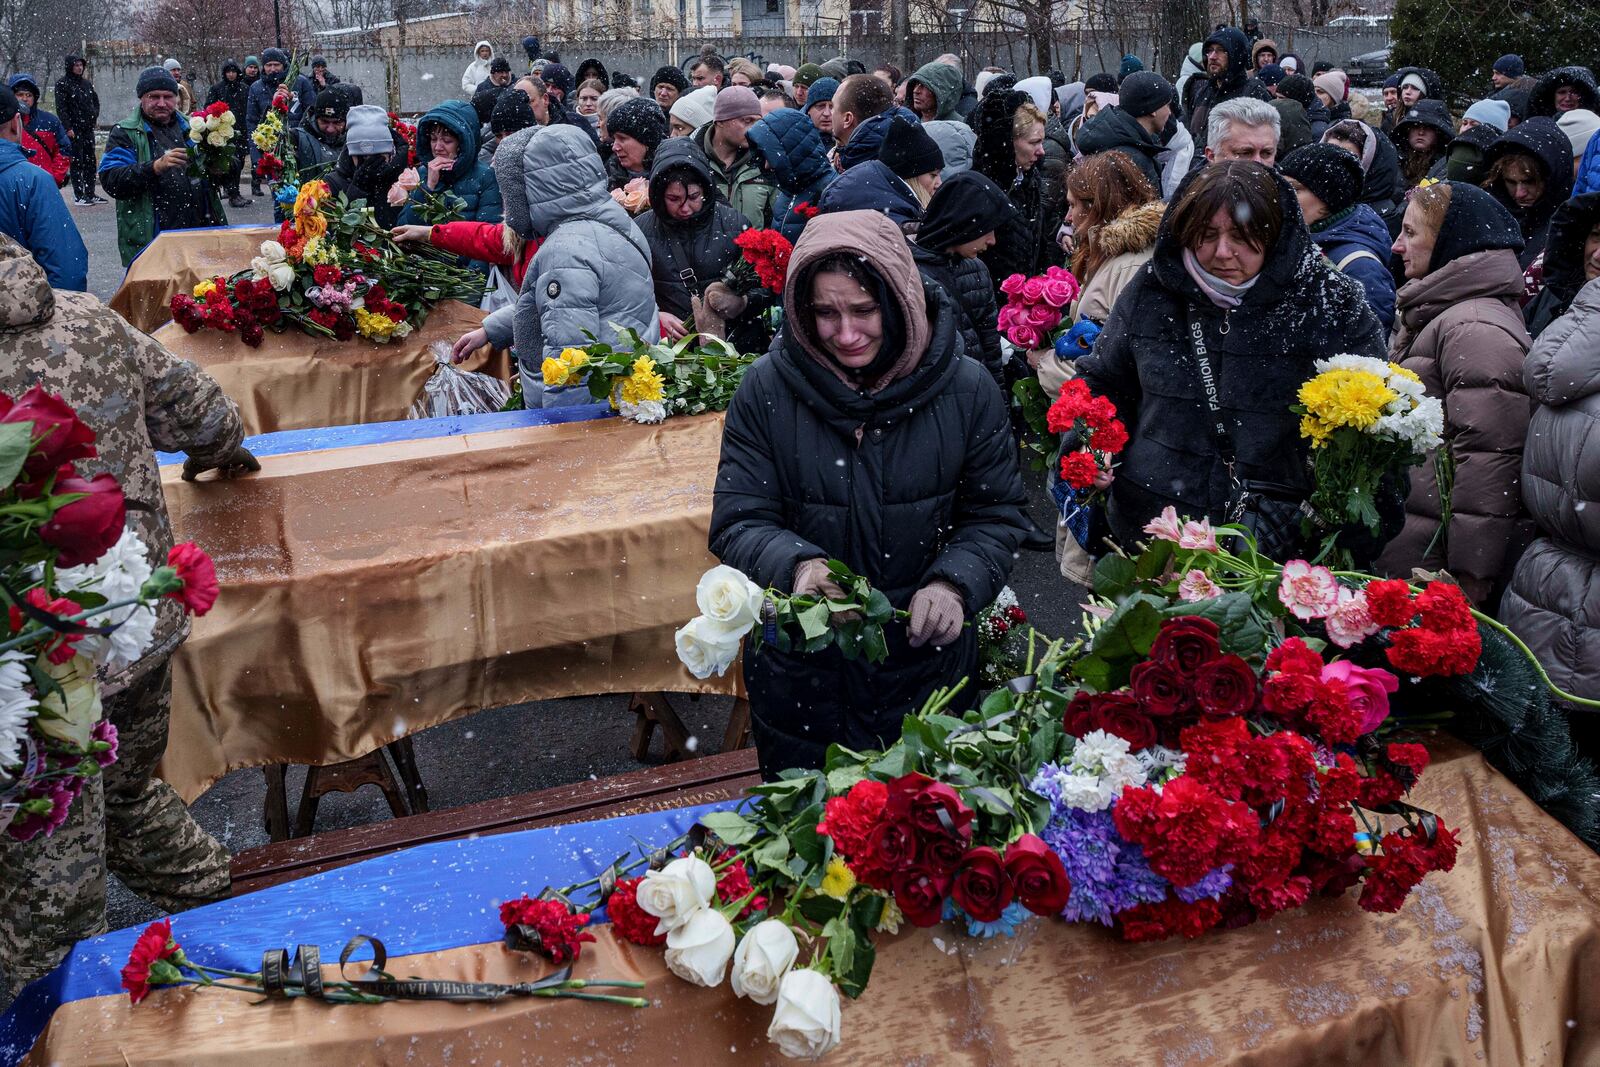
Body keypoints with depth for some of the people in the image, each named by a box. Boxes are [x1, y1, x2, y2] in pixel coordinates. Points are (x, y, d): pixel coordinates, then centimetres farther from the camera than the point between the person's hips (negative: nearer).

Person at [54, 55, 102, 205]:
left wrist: (95, 116, 7)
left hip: (88, 128, 6)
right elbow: (61, 107, -11)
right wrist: (68, 127, -17)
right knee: (77, 162, -5)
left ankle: (90, 194, 14)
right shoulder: (62, 83, -5)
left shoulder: (87, 83, 13)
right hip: (74, 129, -6)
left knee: (90, 162, 8)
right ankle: (78, 195, -2)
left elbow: (96, 101, 23)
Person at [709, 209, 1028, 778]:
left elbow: (998, 514, -1)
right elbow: (737, 520, -9)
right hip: (799, 680, 0)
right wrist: (797, 564, -29)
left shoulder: (967, 389, -9)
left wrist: (955, 584, -20)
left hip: (929, 663, 0)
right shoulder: (766, 389, -11)